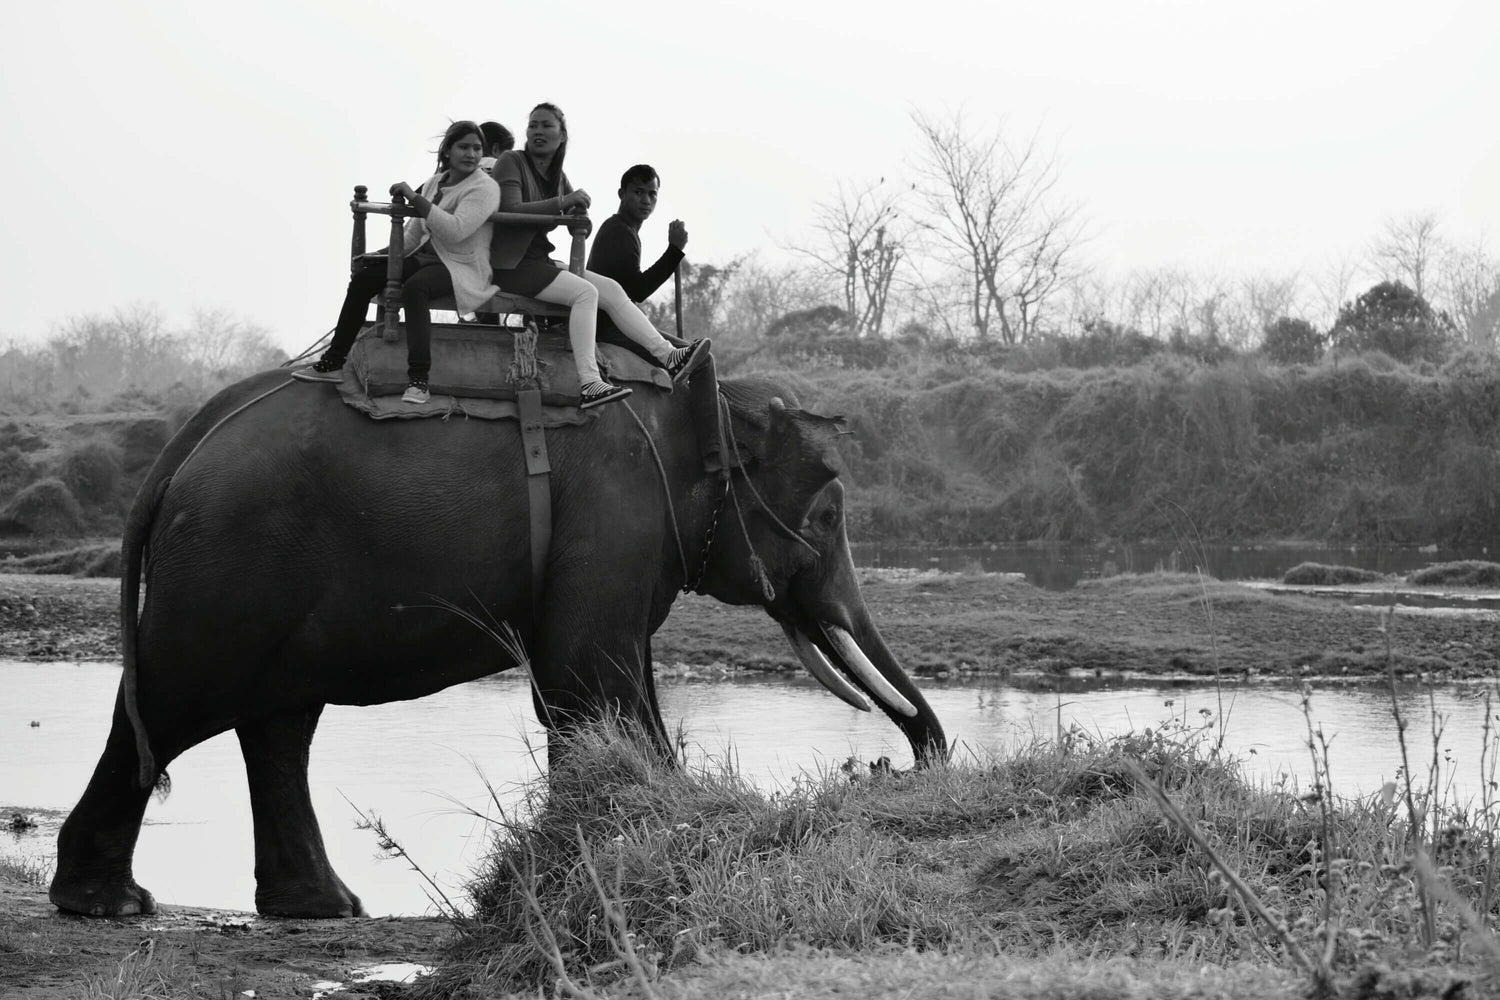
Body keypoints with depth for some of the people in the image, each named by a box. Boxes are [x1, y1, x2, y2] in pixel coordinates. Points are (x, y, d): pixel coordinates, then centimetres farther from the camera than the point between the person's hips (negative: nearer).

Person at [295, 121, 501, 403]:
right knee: (364, 278, -3)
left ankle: (418, 380, -42)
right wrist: (380, 255, 3)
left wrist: (415, 198, -27)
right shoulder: (434, 183, 10)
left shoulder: (484, 188, -13)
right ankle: (332, 363, 6)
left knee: (414, 287, -37)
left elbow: (455, 231, -29)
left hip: (461, 267, -8)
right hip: (426, 257, 8)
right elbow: (413, 234, 16)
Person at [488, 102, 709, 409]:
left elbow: (578, 213, 26)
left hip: (539, 263, 8)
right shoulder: (511, 162, -7)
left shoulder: (556, 175, 16)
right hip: (510, 265, -8)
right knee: (584, 292, -26)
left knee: (611, 289, -3)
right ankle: (589, 385, -36)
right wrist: (562, 202, -25)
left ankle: (668, 356, -6)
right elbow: (509, 210, -22)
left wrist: (578, 210, 1)